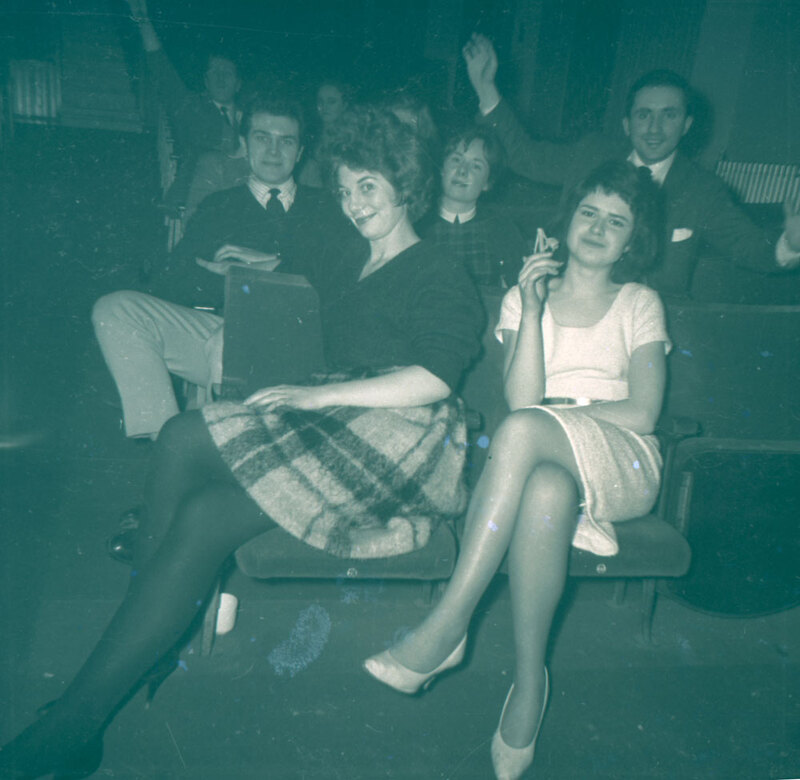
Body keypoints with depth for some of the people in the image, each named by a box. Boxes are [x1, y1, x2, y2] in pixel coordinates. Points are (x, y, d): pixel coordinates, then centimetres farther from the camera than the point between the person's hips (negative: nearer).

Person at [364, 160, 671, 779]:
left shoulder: (640, 305, 15)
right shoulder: (525, 296, 17)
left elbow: (642, 413, 0)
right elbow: (521, 397, -1)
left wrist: (558, 409, -7)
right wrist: (531, 311, -9)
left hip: (623, 466, -1)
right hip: (547, 462, 1)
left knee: (524, 430, -36)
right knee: (545, 492, -39)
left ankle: (447, 626, -33)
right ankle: (530, 680, -28)